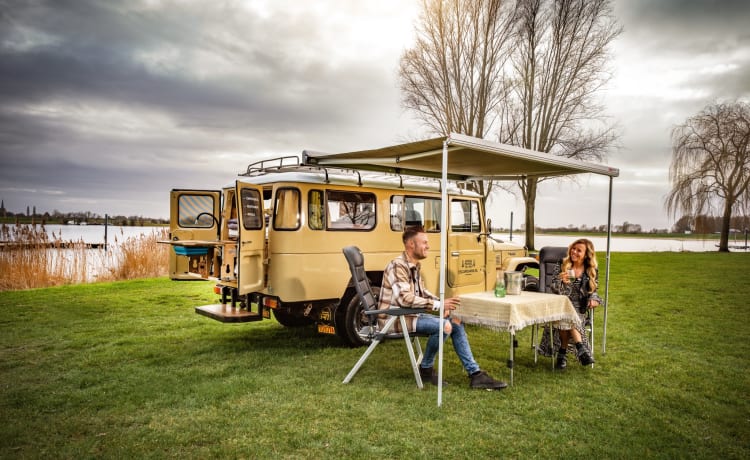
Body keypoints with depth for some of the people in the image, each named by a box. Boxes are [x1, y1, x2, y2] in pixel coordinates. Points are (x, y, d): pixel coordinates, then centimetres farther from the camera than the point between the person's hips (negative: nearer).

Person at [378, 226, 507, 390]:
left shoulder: (415, 266, 13)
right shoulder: (398, 266, -18)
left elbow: (421, 292, 20)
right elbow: (405, 299, -29)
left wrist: (441, 303, 0)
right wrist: (438, 305, -25)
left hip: (410, 314, 9)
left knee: (456, 323, -2)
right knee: (444, 326, -25)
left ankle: (475, 374, -1)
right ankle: (426, 369, -4)